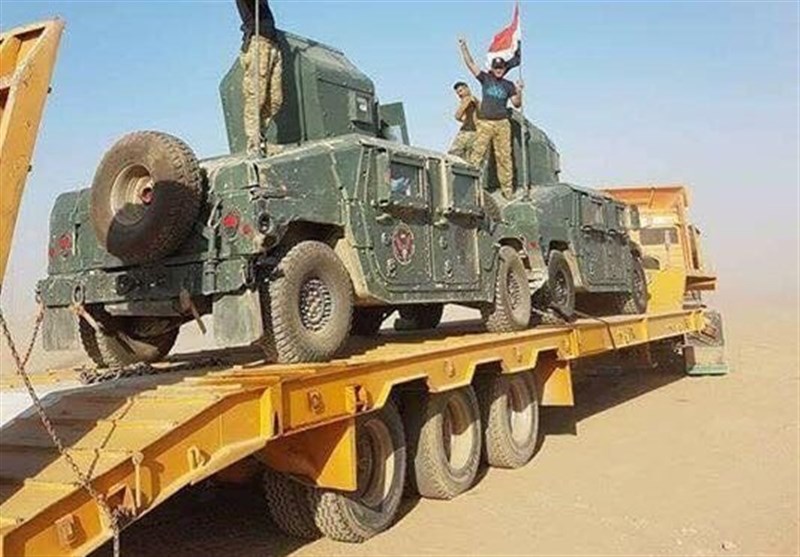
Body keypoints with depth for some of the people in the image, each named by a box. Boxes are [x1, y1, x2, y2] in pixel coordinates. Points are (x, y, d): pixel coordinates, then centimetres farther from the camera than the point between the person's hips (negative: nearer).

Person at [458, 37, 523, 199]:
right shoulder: (485, 78, 9)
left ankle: (507, 189, 5)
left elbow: (517, 104, 11)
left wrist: (519, 92, -6)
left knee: (504, 156, 1)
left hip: (502, 123, 2)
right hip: (485, 123, -2)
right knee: (477, 153, -10)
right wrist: (464, 47, -1)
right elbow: (470, 63, 5)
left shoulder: (508, 85, 12)